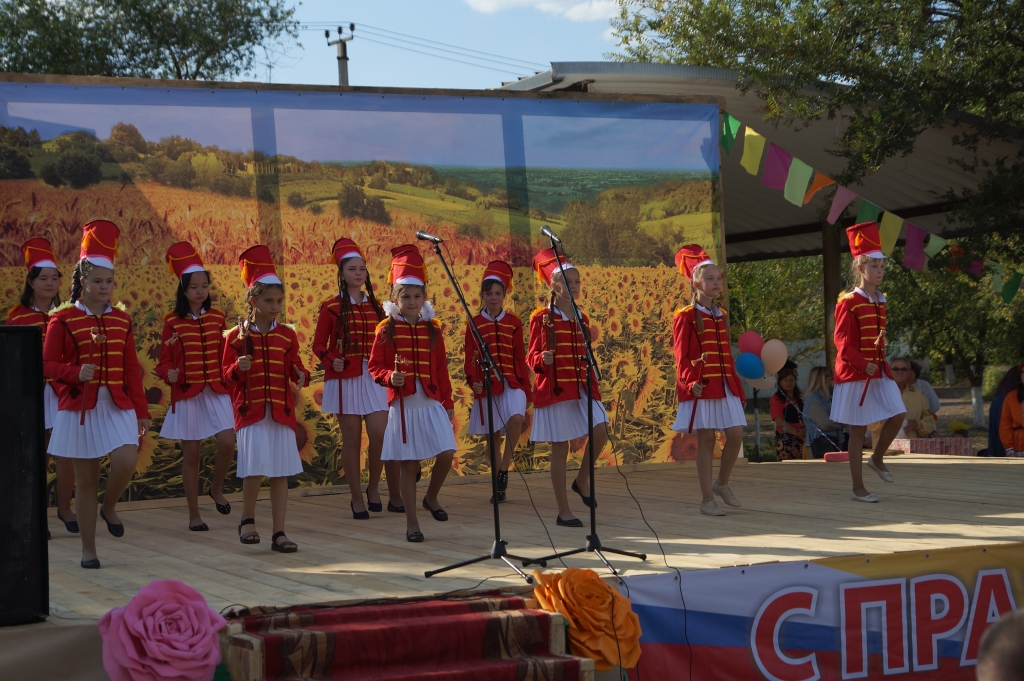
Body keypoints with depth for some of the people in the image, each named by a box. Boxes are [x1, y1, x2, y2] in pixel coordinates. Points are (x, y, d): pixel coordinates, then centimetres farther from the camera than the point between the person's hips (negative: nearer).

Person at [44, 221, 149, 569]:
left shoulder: (122, 320, 6)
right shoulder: (62, 319, -4)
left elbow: (132, 369, 8)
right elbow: (48, 364, -4)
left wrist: (141, 411, 7)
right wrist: (76, 373, -23)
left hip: (118, 405, 2)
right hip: (79, 407, -2)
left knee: (126, 462, -19)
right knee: (86, 478, 3)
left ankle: (110, 507, 14)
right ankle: (88, 548, 15)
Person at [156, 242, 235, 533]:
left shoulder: (217, 318, 4)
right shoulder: (173, 321, -4)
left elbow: (223, 355, 10)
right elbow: (165, 360, -2)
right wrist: (169, 374, -21)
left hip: (216, 391, 2)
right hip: (186, 393, -2)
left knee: (227, 443, -13)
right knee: (191, 454, 3)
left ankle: (216, 489, 15)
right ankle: (194, 514, 13)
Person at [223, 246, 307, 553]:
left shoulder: (287, 336, 7)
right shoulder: (237, 337, 1)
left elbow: (294, 366, 9)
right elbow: (227, 377, 2)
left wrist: (300, 375, -13)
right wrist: (238, 368, -19)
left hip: (281, 410, 3)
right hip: (250, 410, -2)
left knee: (281, 472, 1)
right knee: (255, 467, -13)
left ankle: (279, 533, 7)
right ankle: (247, 519, 12)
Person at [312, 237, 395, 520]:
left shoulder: (375, 306, 10)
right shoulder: (331, 308, -1)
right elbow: (319, 345, 1)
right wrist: (331, 361, -16)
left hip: (373, 378, 3)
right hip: (345, 378, -3)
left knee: (380, 435, -8)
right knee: (352, 438, 1)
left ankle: (374, 487, 13)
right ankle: (357, 498, 9)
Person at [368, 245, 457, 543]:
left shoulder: (432, 329, 5)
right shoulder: (386, 329, -2)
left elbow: (441, 369, 9)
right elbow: (375, 366, 0)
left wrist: (448, 403, 10)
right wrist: (390, 377, -20)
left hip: (432, 404, 2)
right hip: (402, 406, -2)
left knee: (447, 454, -8)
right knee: (408, 464, 2)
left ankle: (431, 497, 21)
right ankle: (412, 523, 11)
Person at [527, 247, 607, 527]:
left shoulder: (581, 319, 12)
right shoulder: (541, 318, -5)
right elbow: (531, 358, -4)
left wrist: (593, 386, 12)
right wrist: (542, 360, -25)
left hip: (581, 389, 5)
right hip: (555, 389, -5)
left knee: (600, 429, -17)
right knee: (560, 447, -2)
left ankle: (582, 479, 8)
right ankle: (563, 511, 6)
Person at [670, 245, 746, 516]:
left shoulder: (721, 316, 14)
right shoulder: (686, 317, -5)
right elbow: (682, 356, -7)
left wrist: (738, 386, 14)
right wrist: (690, 382, -19)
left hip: (725, 385, 6)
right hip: (702, 386, -6)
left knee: (736, 435, 0)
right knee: (706, 439, -2)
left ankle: (722, 483, 23)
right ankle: (707, 499, 5)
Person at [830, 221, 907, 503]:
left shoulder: (880, 301, 10)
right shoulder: (849, 302, -11)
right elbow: (842, 341, -14)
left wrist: (882, 363, 14)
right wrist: (862, 364, -23)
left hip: (879, 370, 7)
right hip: (855, 373, -7)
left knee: (897, 416, -4)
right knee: (858, 429, -1)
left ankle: (877, 459, 21)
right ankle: (858, 488, 5)